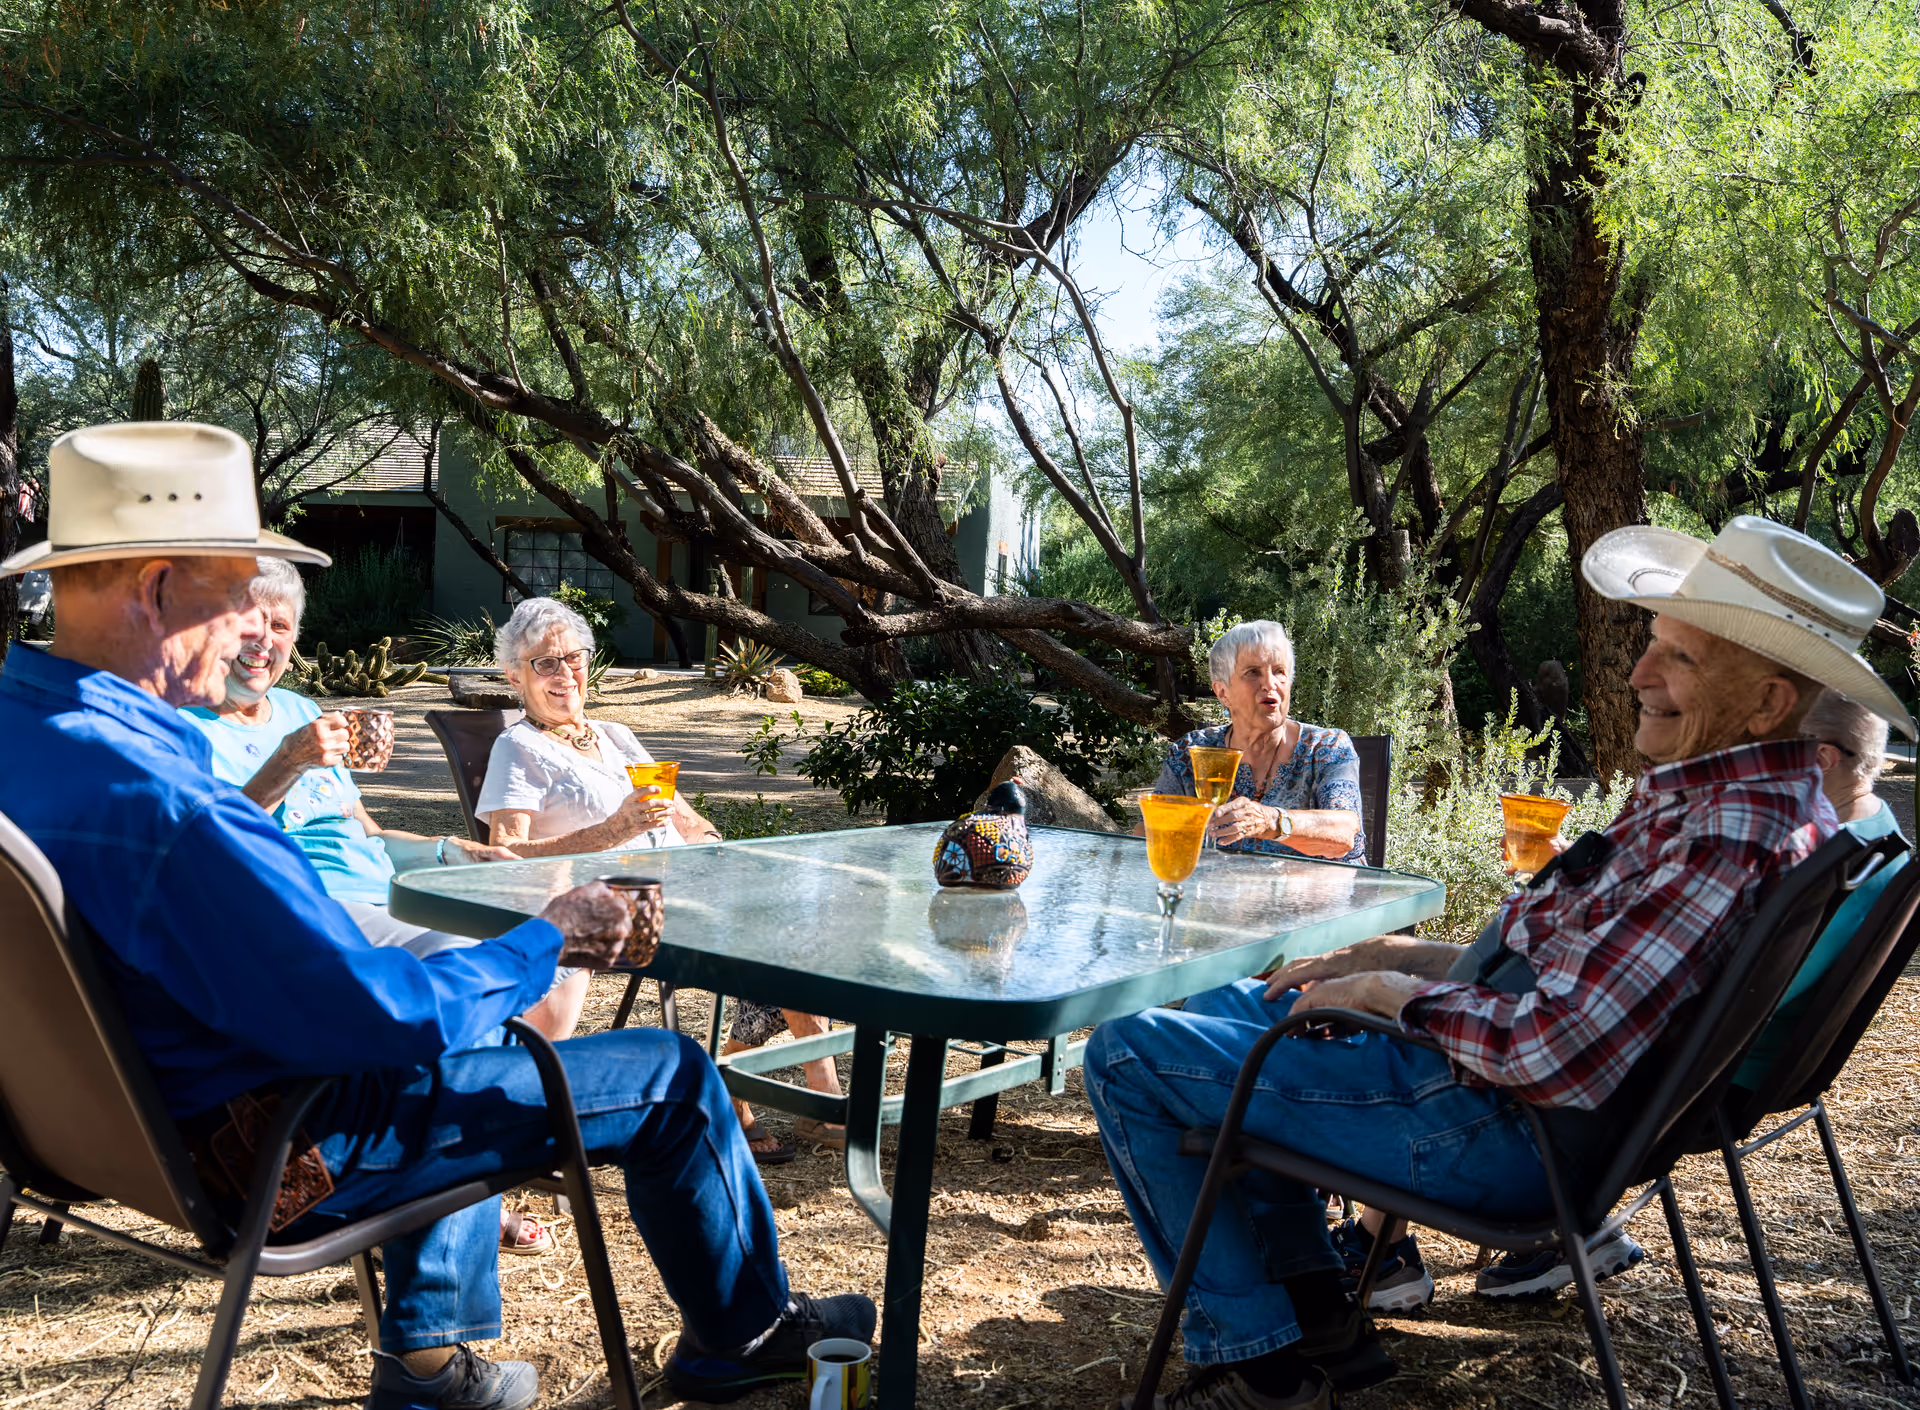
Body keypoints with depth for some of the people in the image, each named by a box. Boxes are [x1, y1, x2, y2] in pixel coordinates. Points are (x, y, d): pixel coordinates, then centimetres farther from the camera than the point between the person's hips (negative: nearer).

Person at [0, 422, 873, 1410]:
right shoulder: (164, 806, -35)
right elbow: (393, 1015, -32)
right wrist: (546, 941, -15)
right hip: (285, 1158, -10)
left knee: (467, 1032, 35)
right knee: (672, 1078, 2)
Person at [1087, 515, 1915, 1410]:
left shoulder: (1730, 841, -28)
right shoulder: (1757, 795, 7)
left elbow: (1555, 1054, -33)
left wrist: (1397, 991, -14)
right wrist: (1394, 956, 8)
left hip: (1499, 1133, -11)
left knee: (1129, 1057, -8)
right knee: (1237, 1006, 27)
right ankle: (1314, 1310, 25)